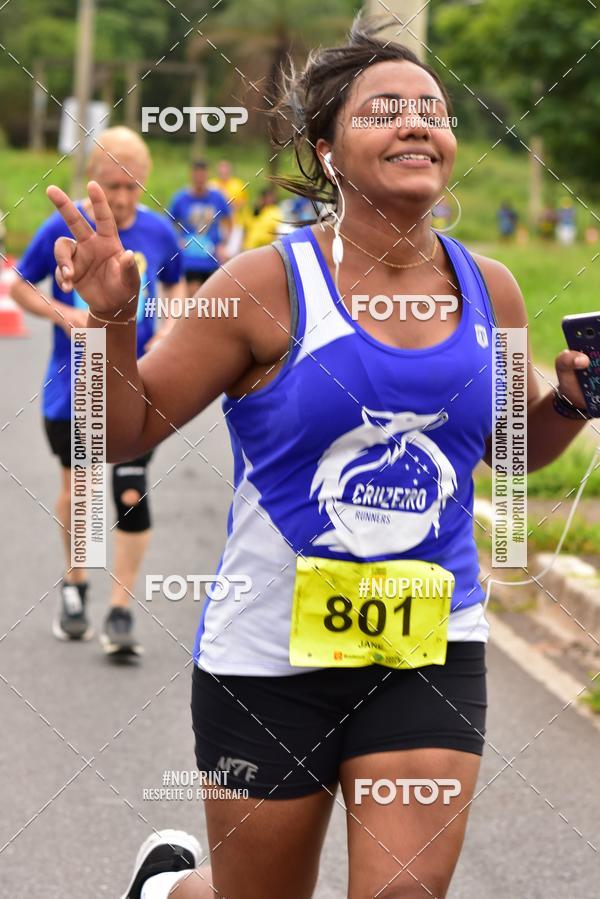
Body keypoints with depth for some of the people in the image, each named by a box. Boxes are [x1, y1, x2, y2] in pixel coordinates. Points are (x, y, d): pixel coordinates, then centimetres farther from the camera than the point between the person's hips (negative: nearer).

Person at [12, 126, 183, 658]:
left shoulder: (159, 232, -3)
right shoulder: (62, 229, -8)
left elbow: (176, 286, 15)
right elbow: (21, 286, 3)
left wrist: (170, 333, -3)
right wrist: (63, 314, -14)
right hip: (72, 387, 0)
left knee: (131, 493, -9)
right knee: (76, 485, 10)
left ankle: (121, 614, -2)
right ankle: (75, 586, 35)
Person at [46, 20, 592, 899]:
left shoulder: (488, 290, 2)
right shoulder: (269, 285, -10)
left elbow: (516, 446, 19)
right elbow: (127, 432, -5)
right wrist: (113, 319, -21)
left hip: (431, 652, 3)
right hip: (269, 654, -3)